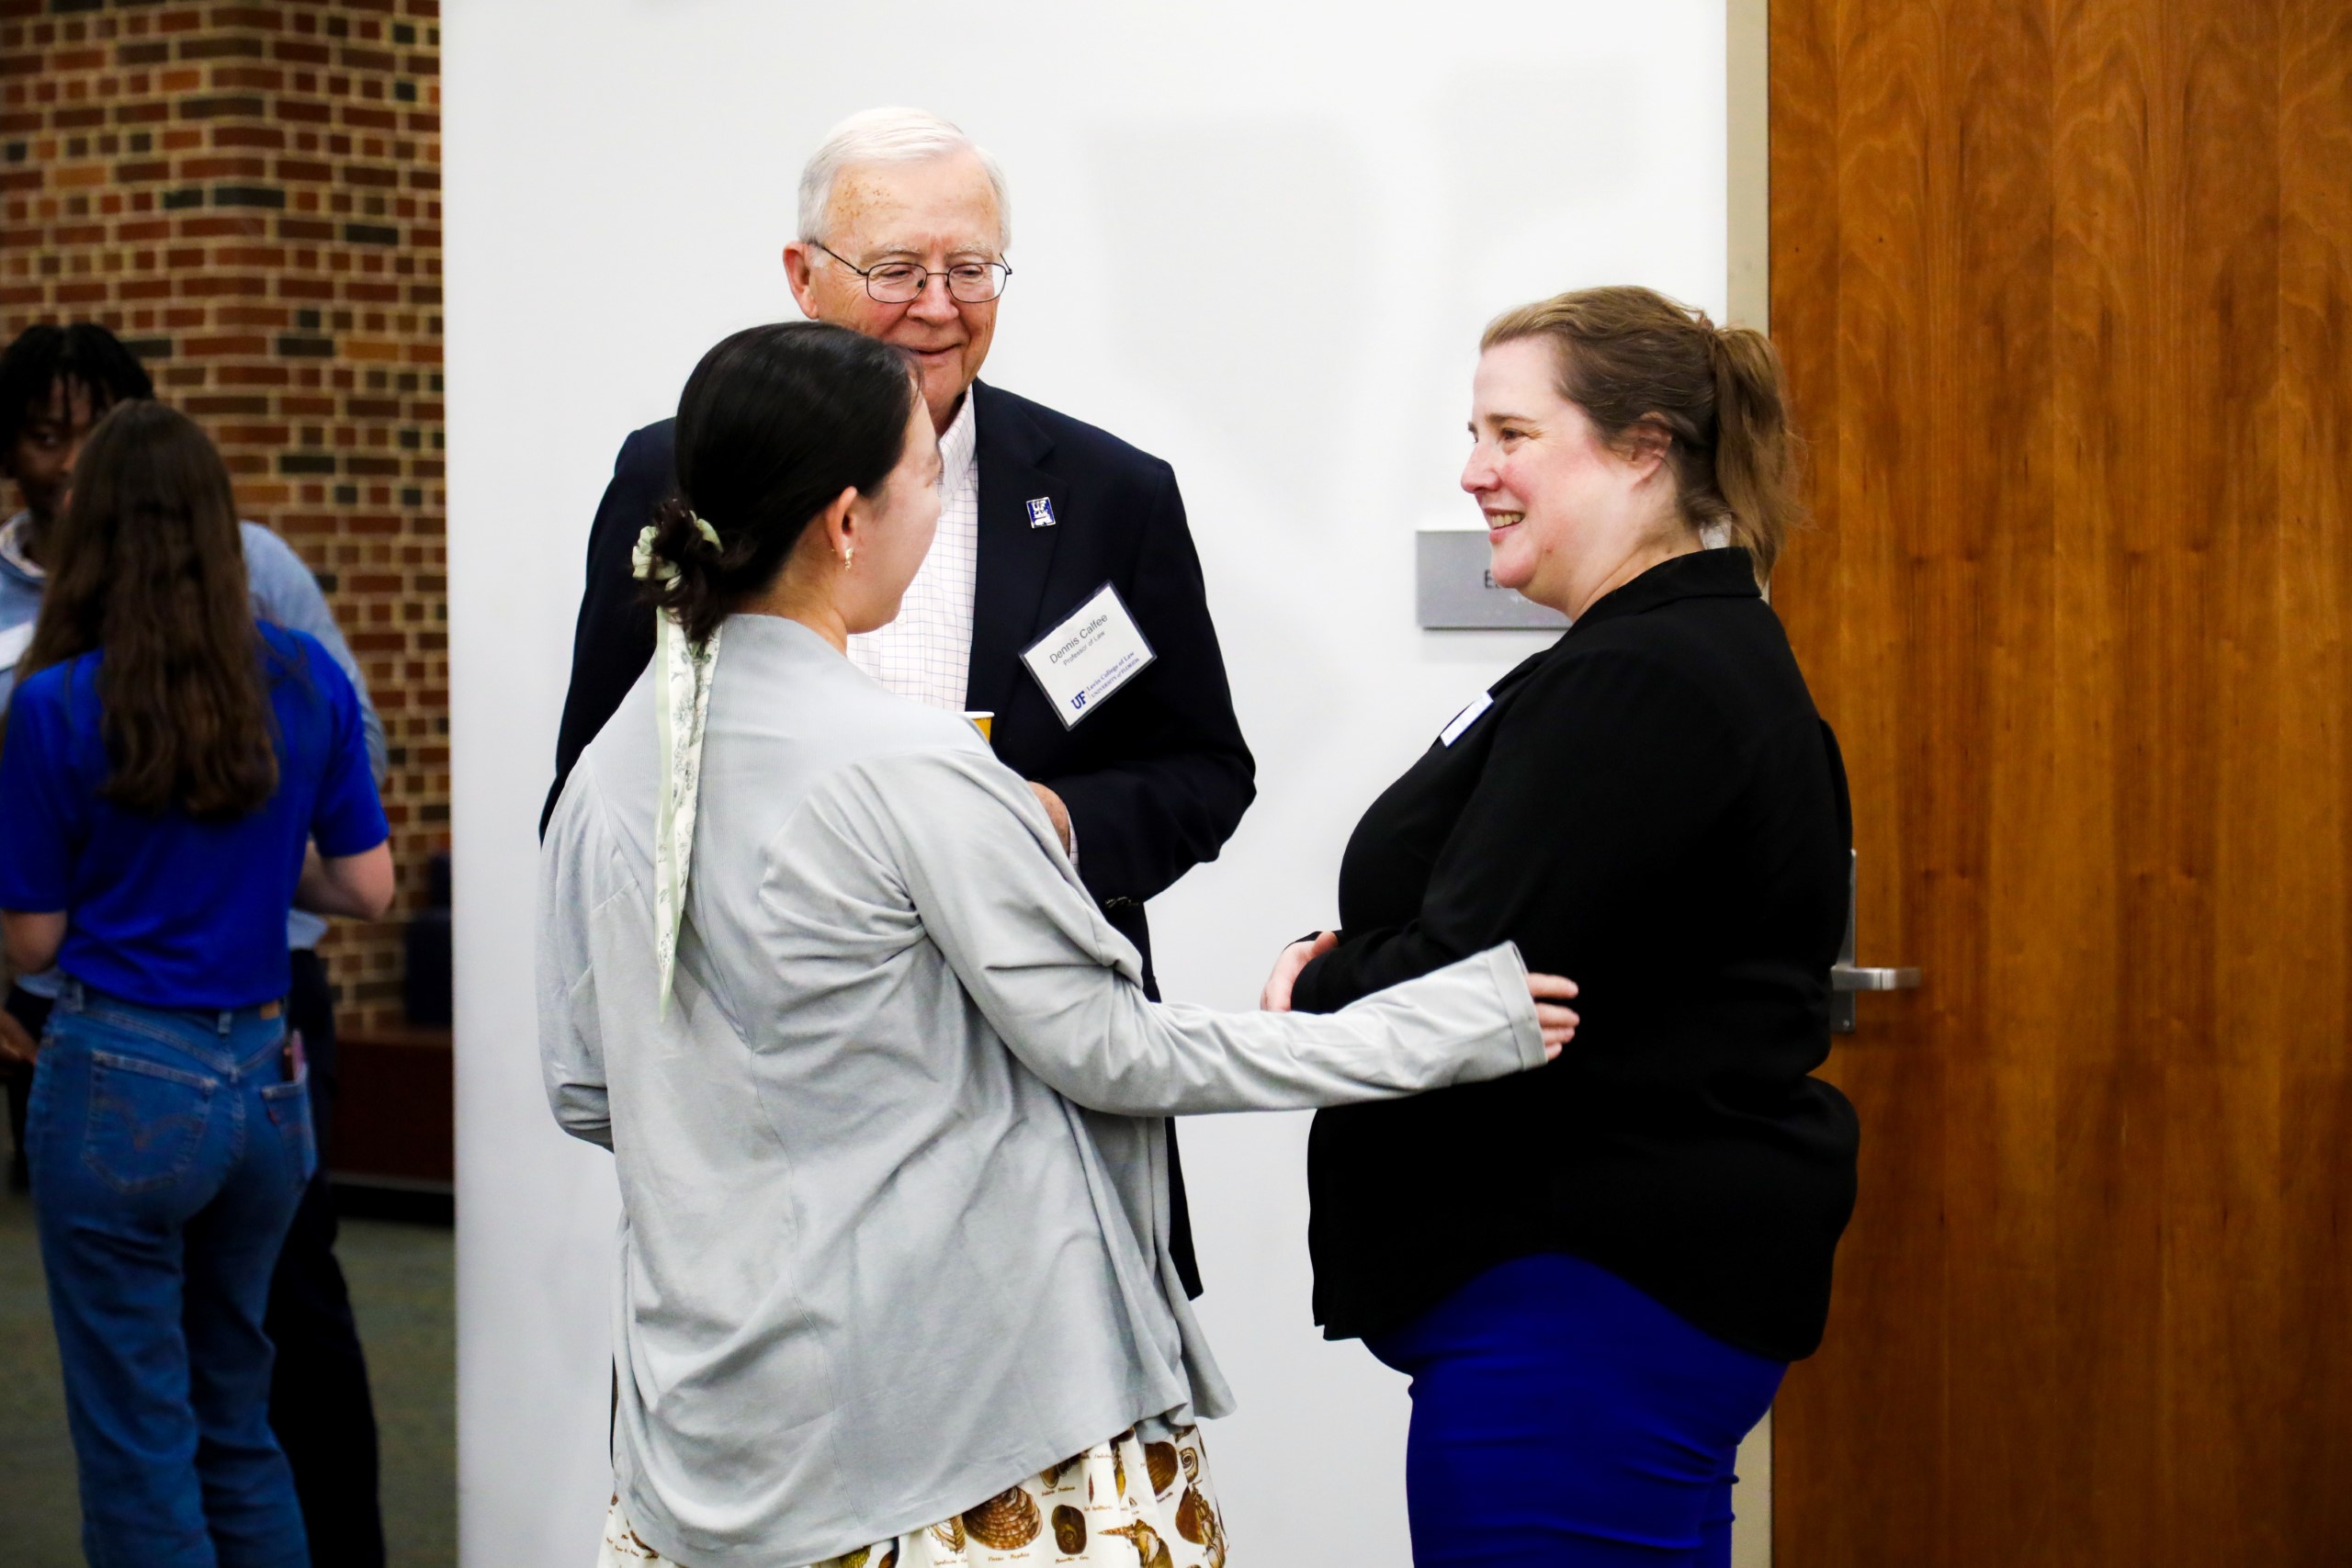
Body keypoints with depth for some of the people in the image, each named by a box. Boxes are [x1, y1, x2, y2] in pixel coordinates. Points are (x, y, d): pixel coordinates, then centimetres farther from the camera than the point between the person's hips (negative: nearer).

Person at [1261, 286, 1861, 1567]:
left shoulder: (1638, 685, -19)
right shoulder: (1708, 656, 16)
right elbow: (1542, 940, 17)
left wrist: (1315, 988, -4)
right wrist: (1354, 968, -1)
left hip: (1590, 1299, -11)